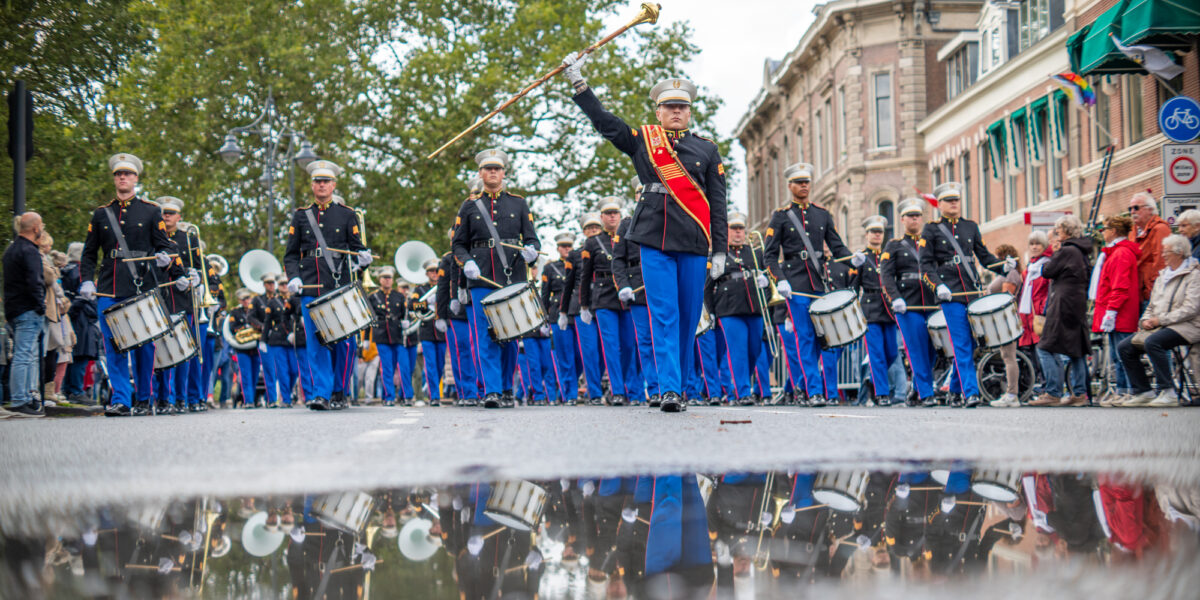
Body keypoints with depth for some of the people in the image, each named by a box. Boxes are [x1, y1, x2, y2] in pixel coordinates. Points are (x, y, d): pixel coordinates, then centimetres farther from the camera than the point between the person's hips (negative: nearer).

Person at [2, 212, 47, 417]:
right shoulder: (29, 251, -14)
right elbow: (34, 282, -23)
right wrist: (40, 306, -15)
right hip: (27, 311, -10)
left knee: (29, 356, 15)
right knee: (23, 356, -10)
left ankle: (27, 399, 17)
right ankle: (19, 402, -11)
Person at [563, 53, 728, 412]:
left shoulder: (707, 150, 13)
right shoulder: (641, 140, 12)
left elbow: (718, 204, 10)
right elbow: (603, 120, 7)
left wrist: (719, 250, 3)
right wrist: (578, 82, -2)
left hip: (694, 243, 1)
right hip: (654, 240, -1)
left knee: (689, 317, 6)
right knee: (664, 315, -8)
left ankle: (679, 385, 19)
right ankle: (670, 390, -12)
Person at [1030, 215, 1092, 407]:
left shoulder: (1066, 251, -14)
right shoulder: (1081, 251, 14)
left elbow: (1047, 272, -12)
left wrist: (1055, 252, 0)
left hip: (1063, 304, -10)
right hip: (1078, 305, 10)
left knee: (1047, 349, -8)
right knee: (1076, 350, 11)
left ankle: (1053, 393, -10)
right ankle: (1080, 393, 12)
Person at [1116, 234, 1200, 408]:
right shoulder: (1162, 276, 20)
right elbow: (1152, 306, 23)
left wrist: (1159, 320, -18)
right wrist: (1146, 320, 0)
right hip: (1158, 327, 8)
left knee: (1152, 342, -35)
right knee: (1124, 348, -7)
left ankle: (1168, 392, -29)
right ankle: (1142, 392, 0)